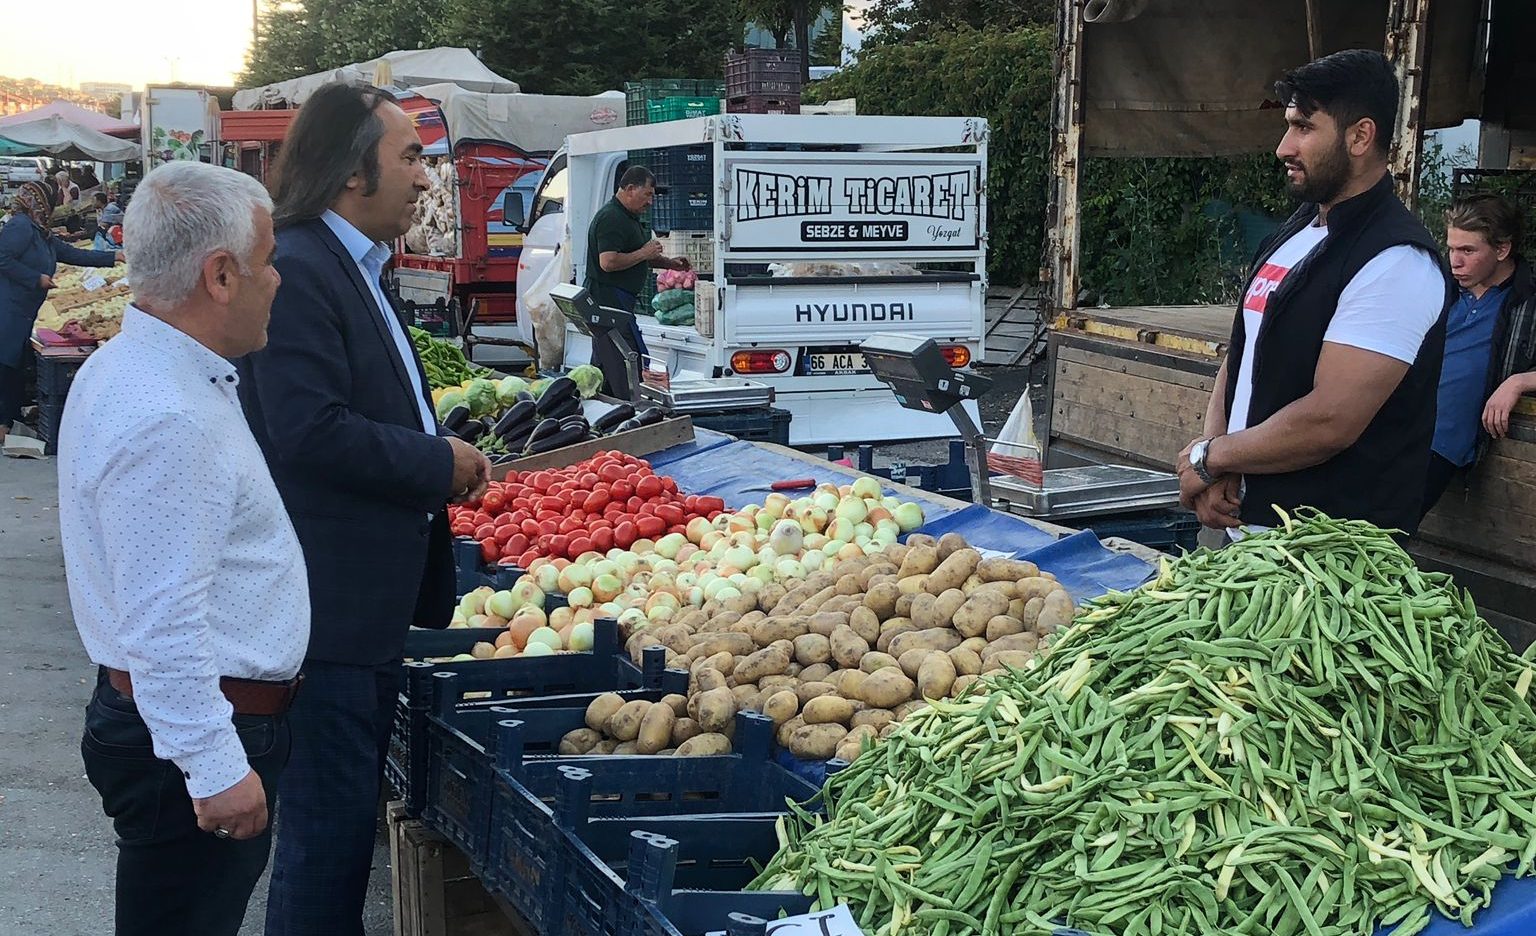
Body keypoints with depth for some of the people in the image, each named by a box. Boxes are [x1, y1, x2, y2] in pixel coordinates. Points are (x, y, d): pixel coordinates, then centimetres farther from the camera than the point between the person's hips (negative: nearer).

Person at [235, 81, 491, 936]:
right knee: (329, 825, -2)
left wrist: (443, 458, 6)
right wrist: (440, 465, -15)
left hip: (374, 604, 10)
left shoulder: (358, 270, 16)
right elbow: (309, 431, -26)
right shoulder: (297, 271, -17)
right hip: (331, 605, -10)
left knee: (348, 817, 19)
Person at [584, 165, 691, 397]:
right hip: (610, 301, -11)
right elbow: (608, 262, -26)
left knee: (603, 364, 13)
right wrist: (644, 253, -17)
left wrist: (668, 262, 18)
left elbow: (631, 257, 31)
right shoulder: (611, 218, -16)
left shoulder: (629, 217, 18)